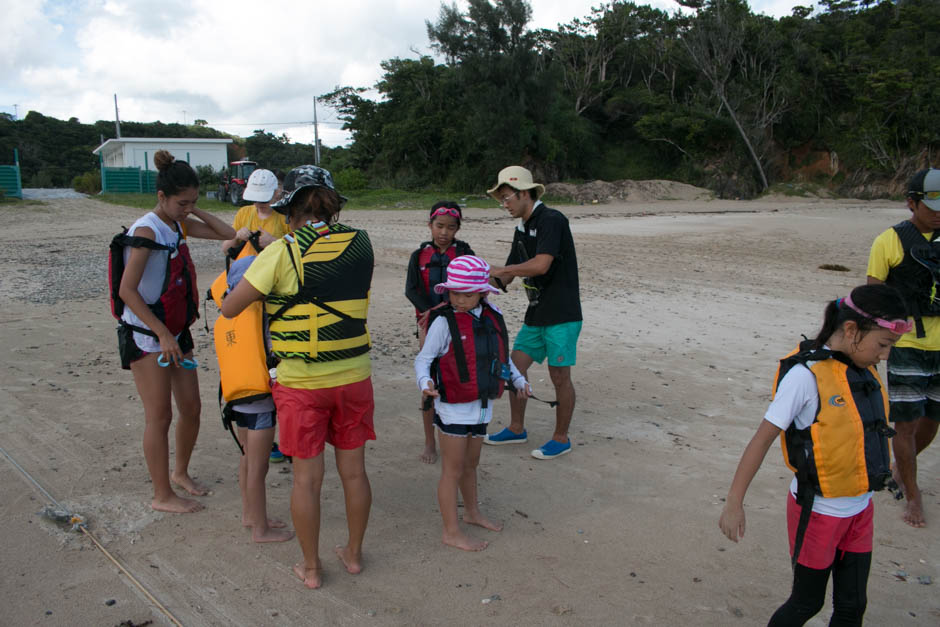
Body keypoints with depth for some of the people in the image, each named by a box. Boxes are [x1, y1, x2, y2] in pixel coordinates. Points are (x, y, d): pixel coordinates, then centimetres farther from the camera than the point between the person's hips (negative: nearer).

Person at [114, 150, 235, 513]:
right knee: (160, 416, 0)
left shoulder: (179, 225, 7)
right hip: (146, 336, -8)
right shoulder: (146, 230, -17)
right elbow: (127, 290, -20)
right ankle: (162, 496, 13)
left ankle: (180, 473, 35)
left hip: (176, 333, 8)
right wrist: (163, 334, -19)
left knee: (191, 408, 12)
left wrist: (195, 213, 0)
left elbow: (227, 234, 13)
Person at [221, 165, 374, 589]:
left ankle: (311, 568, 25)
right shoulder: (360, 243, -3)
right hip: (353, 377, 4)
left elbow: (229, 308, -8)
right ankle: (353, 554, 33)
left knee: (307, 477, 11)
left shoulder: (282, 253, -14)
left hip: (301, 382, -3)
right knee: (353, 470, 16)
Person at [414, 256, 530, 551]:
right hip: (453, 407, -6)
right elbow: (423, 359, -14)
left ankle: (472, 512, 43)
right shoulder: (444, 322, -15)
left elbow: (499, 353, 18)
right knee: (453, 469, 3)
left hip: (481, 404, 6)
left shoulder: (492, 317, 2)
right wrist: (425, 382, -33)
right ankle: (451, 532, 15)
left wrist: (517, 379, 17)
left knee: (471, 463, 23)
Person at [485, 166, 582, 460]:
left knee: (559, 377, 1)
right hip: (536, 314, 9)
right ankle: (516, 429, 26)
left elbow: (541, 265, -27)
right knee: (516, 367, 10)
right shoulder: (522, 229, 13)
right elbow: (507, 276, 16)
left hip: (562, 316, -9)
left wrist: (500, 270, -16)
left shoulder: (552, 220, -15)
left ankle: (561, 439, 17)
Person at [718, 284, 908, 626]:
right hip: (818, 512, -6)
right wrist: (734, 502, -20)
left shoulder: (863, 371, 0)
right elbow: (763, 438, -20)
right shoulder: (806, 374, -22)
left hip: (859, 508, 6)